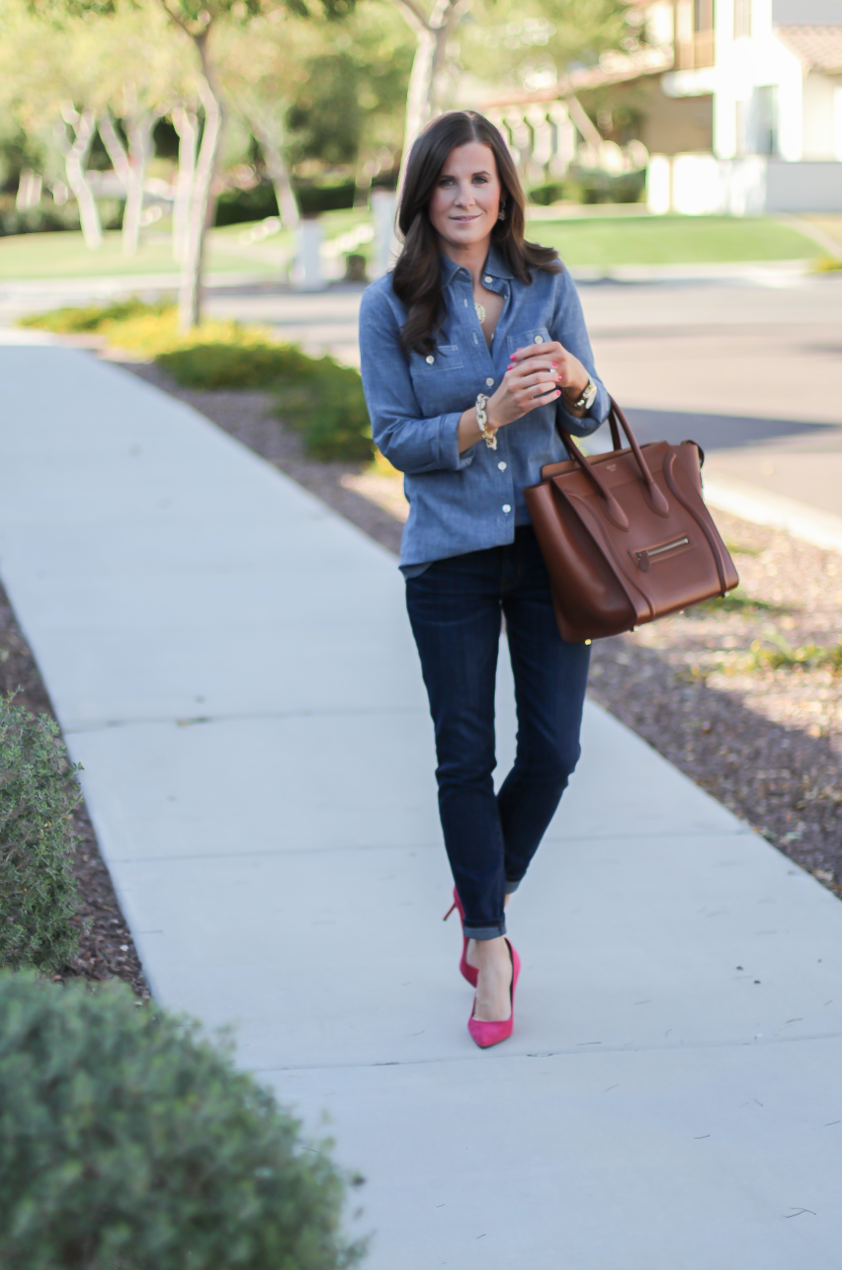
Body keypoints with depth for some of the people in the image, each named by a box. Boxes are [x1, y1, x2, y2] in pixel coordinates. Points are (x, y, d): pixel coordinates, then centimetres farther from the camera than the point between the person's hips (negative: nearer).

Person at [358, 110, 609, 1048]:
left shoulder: (547, 285, 2)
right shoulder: (391, 306, -4)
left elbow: (590, 419, 7)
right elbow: (395, 438, -5)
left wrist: (576, 383, -16)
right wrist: (489, 416, -20)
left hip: (551, 542, 2)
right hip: (450, 557, -2)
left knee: (553, 749, 1)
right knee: (465, 759, 4)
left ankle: (482, 900, 27)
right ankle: (488, 941, 18)